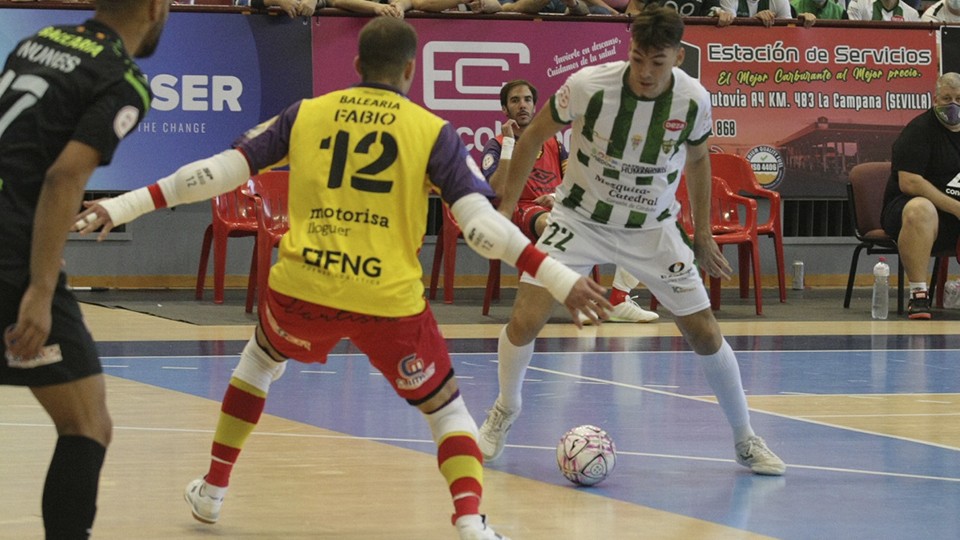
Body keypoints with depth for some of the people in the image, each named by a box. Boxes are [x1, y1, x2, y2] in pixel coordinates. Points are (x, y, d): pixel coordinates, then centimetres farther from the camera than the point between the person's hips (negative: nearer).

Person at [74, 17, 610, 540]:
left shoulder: (305, 115, 8)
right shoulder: (435, 133, 3)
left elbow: (220, 171, 5)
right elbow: (481, 223, -7)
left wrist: (123, 207, 10)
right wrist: (561, 278, -5)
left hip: (302, 288, 2)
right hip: (390, 300, -2)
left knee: (260, 360, 35)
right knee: (447, 409, 15)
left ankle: (212, 490, 37)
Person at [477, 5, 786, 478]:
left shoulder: (694, 101, -17)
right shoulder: (589, 86, -24)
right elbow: (534, 135, -6)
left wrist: (703, 233, 10)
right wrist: (506, 207, -4)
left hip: (652, 229, 1)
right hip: (580, 218, -1)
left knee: (704, 333, -2)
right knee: (525, 319, -14)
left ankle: (746, 441, 17)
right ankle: (505, 411, 16)